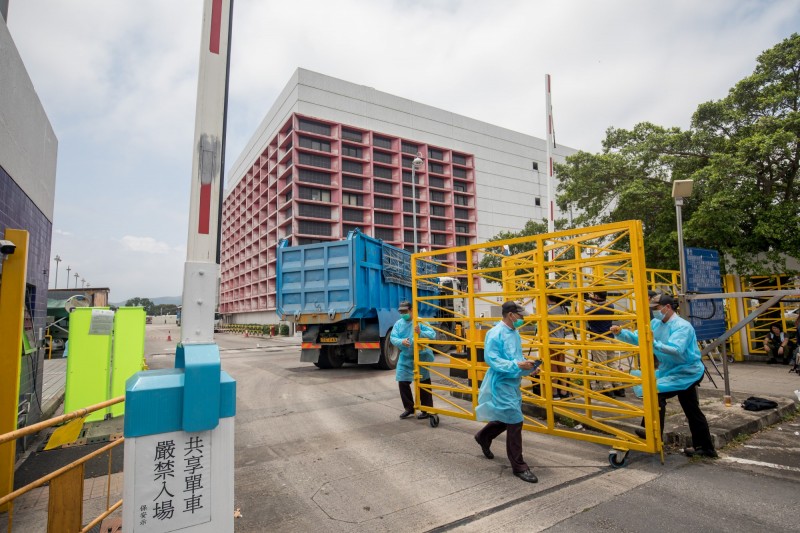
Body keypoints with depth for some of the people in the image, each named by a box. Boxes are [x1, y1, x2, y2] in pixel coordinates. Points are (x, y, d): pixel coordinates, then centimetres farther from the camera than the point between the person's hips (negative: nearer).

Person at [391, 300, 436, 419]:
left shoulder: (420, 322, -11)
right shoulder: (398, 323, 4)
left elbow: (432, 334, -19)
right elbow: (393, 338, -5)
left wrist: (421, 333, -36)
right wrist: (401, 341, -26)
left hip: (421, 357, -5)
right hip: (405, 358, 5)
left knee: (424, 384, 4)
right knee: (402, 383, 7)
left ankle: (427, 410, 18)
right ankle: (409, 408, 26)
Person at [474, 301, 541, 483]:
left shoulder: (515, 333, 10)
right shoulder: (495, 333, -18)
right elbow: (491, 359, -24)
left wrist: (528, 367, 0)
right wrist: (517, 365, -28)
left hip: (513, 382, 10)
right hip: (501, 383, -10)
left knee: (508, 418, 21)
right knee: (515, 422, -6)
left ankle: (483, 437, 44)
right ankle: (519, 466, 8)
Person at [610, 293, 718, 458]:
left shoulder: (682, 326, -22)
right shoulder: (656, 323, 3)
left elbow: (676, 350, -37)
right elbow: (638, 337, 0)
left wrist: (654, 344, -50)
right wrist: (621, 333, -15)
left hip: (686, 373, -9)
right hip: (672, 371, 9)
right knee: (692, 411, 17)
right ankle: (705, 448, 30)